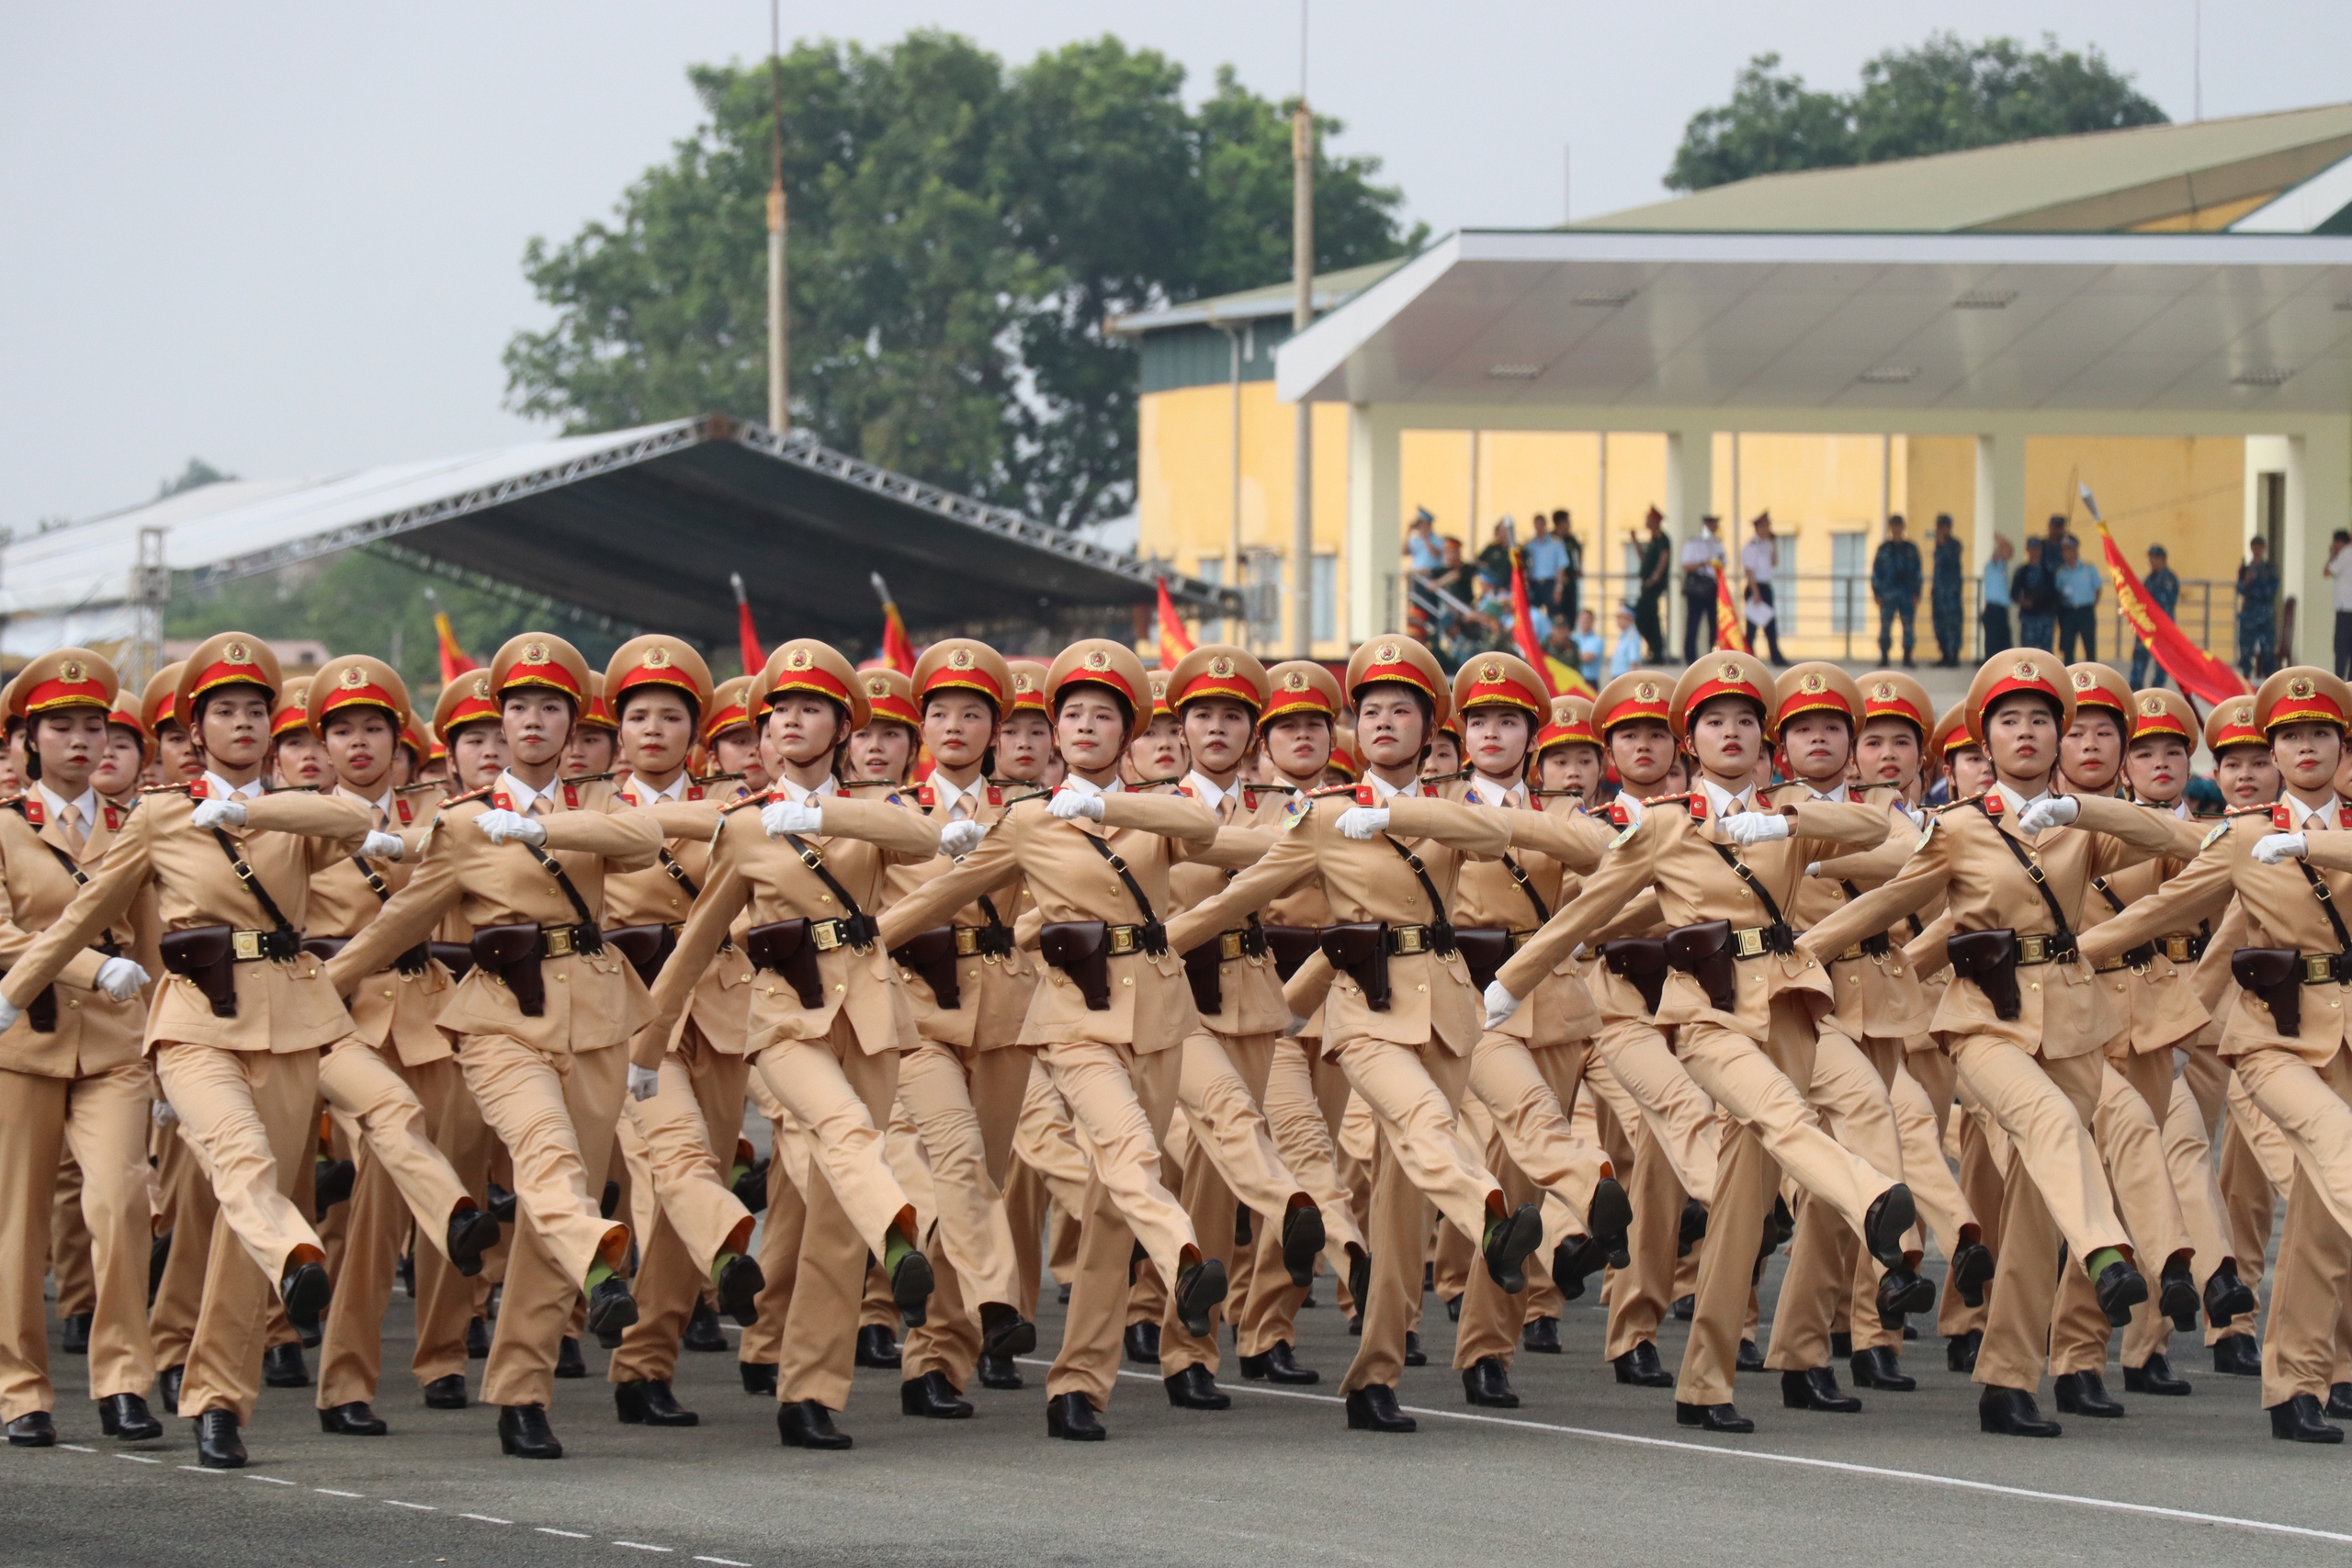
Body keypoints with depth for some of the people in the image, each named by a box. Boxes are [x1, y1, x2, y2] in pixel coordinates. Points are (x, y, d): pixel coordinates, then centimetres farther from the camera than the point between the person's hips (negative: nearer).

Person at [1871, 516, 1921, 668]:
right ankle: (1884, 656, -2)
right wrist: (1877, 593, -1)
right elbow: (1876, 572, 7)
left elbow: (1917, 573, 11)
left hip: (1907, 592, 1)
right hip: (1888, 591, -1)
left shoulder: (1911, 549, 11)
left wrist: (1916, 594, 3)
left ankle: (1907, 657, 4)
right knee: (1885, 625, -7)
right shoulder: (1884, 549, 8)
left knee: (1908, 625, -1)